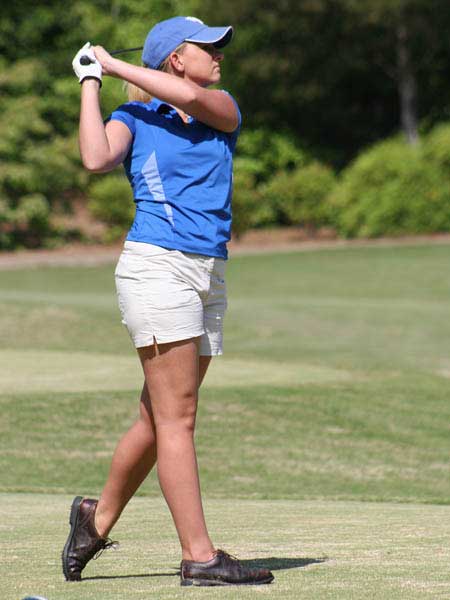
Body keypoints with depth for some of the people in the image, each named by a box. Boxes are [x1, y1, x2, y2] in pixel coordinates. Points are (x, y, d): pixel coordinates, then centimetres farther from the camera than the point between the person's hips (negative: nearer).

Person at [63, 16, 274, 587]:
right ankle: (198, 556, -13)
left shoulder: (224, 111, 14)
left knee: (159, 419, 11)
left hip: (209, 277, 6)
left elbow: (191, 99, -9)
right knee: (176, 417, -10)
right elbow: (96, 159, -17)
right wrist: (90, 83, -5)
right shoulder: (133, 119, 3)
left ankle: (98, 516, 31)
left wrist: (115, 65, -4)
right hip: (156, 265, -6)